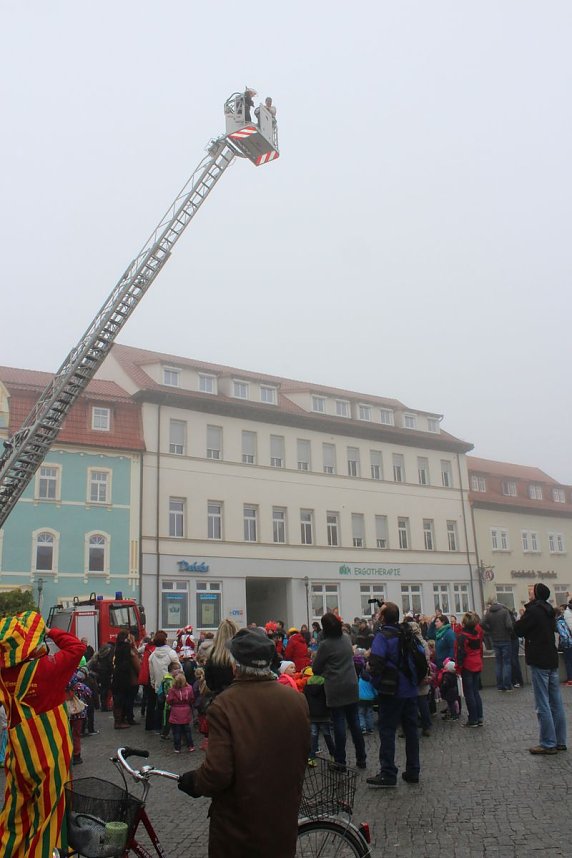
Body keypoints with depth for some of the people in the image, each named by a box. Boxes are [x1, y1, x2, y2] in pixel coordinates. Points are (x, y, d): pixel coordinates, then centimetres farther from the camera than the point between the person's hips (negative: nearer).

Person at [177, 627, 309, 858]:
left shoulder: (224, 705, -23)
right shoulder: (297, 701, -10)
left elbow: (217, 773, -24)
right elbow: (302, 757, 3)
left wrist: (192, 781, -4)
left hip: (236, 831, -3)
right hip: (284, 825, 3)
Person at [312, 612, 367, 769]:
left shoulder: (325, 645, -13)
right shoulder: (347, 639, 4)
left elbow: (315, 668, -5)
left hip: (335, 689, -5)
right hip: (352, 686, 5)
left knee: (339, 723, 2)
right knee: (354, 722, 11)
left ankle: (340, 761, 7)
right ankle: (361, 758, 18)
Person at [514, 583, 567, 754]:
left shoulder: (533, 610, -15)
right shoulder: (549, 611, 11)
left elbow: (518, 630, -11)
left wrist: (522, 617, 7)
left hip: (539, 662, -8)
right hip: (552, 660, 8)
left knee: (543, 704, -5)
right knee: (556, 703, 10)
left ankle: (548, 744, -3)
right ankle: (560, 741, 16)